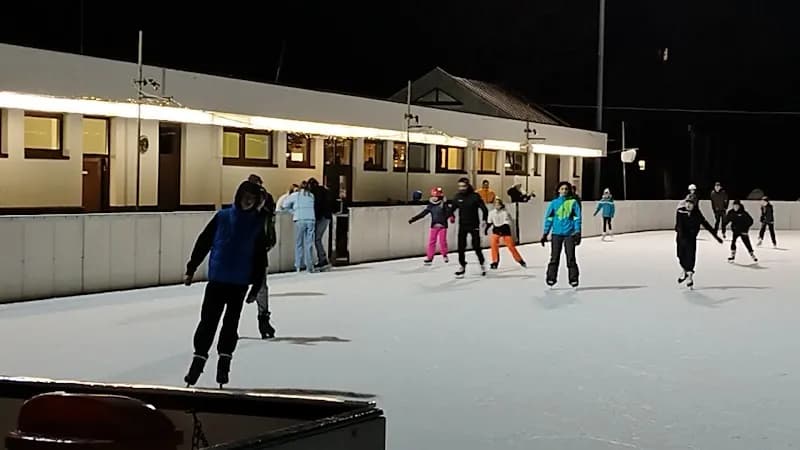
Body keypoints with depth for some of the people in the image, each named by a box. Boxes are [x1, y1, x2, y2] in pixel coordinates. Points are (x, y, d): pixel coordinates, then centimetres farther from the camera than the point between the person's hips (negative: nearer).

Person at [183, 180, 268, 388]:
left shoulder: (258, 223, 0)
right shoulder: (223, 217, -2)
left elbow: (260, 257, 4)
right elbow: (203, 242, 2)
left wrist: (256, 286, 3)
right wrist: (191, 269, 1)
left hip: (240, 282, 1)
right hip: (217, 278, -1)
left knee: (231, 322, 10)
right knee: (208, 320, 0)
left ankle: (224, 359, 21)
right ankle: (199, 357, 6)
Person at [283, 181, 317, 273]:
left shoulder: (295, 195, 7)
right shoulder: (312, 196, 13)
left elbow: (285, 204, 10)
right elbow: (313, 206, 10)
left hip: (300, 220, -1)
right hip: (311, 220, 1)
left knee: (299, 243, 8)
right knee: (309, 244, 3)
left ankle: (299, 266, 7)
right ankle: (310, 266, -1)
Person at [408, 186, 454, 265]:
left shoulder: (444, 205, -6)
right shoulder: (430, 206, 3)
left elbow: (449, 212, -16)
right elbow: (423, 214, 5)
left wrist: (452, 217, -38)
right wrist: (413, 219, 2)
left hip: (442, 226, -3)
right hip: (434, 226, 3)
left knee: (442, 241, -1)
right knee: (431, 242, 0)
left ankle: (444, 255, 22)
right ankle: (429, 257, 3)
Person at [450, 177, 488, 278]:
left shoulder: (475, 196, -11)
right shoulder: (458, 197, 0)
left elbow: (484, 209, -10)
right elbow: (453, 208, 7)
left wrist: (484, 220, -21)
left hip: (474, 225, -3)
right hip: (462, 225, 3)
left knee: (476, 247, -1)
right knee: (461, 247, 0)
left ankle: (482, 263, 22)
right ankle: (462, 267, 10)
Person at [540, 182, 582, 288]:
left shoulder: (573, 202, 3)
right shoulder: (554, 203, 8)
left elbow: (577, 218, 1)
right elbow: (548, 218, 10)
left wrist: (578, 233, -7)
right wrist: (545, 233, 6)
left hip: (569, 234, -1)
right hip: (556, 234, 1)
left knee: (571, 258, -2)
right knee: (554, 258, -1)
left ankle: (573, 279, 5)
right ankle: (551, 278, 5)